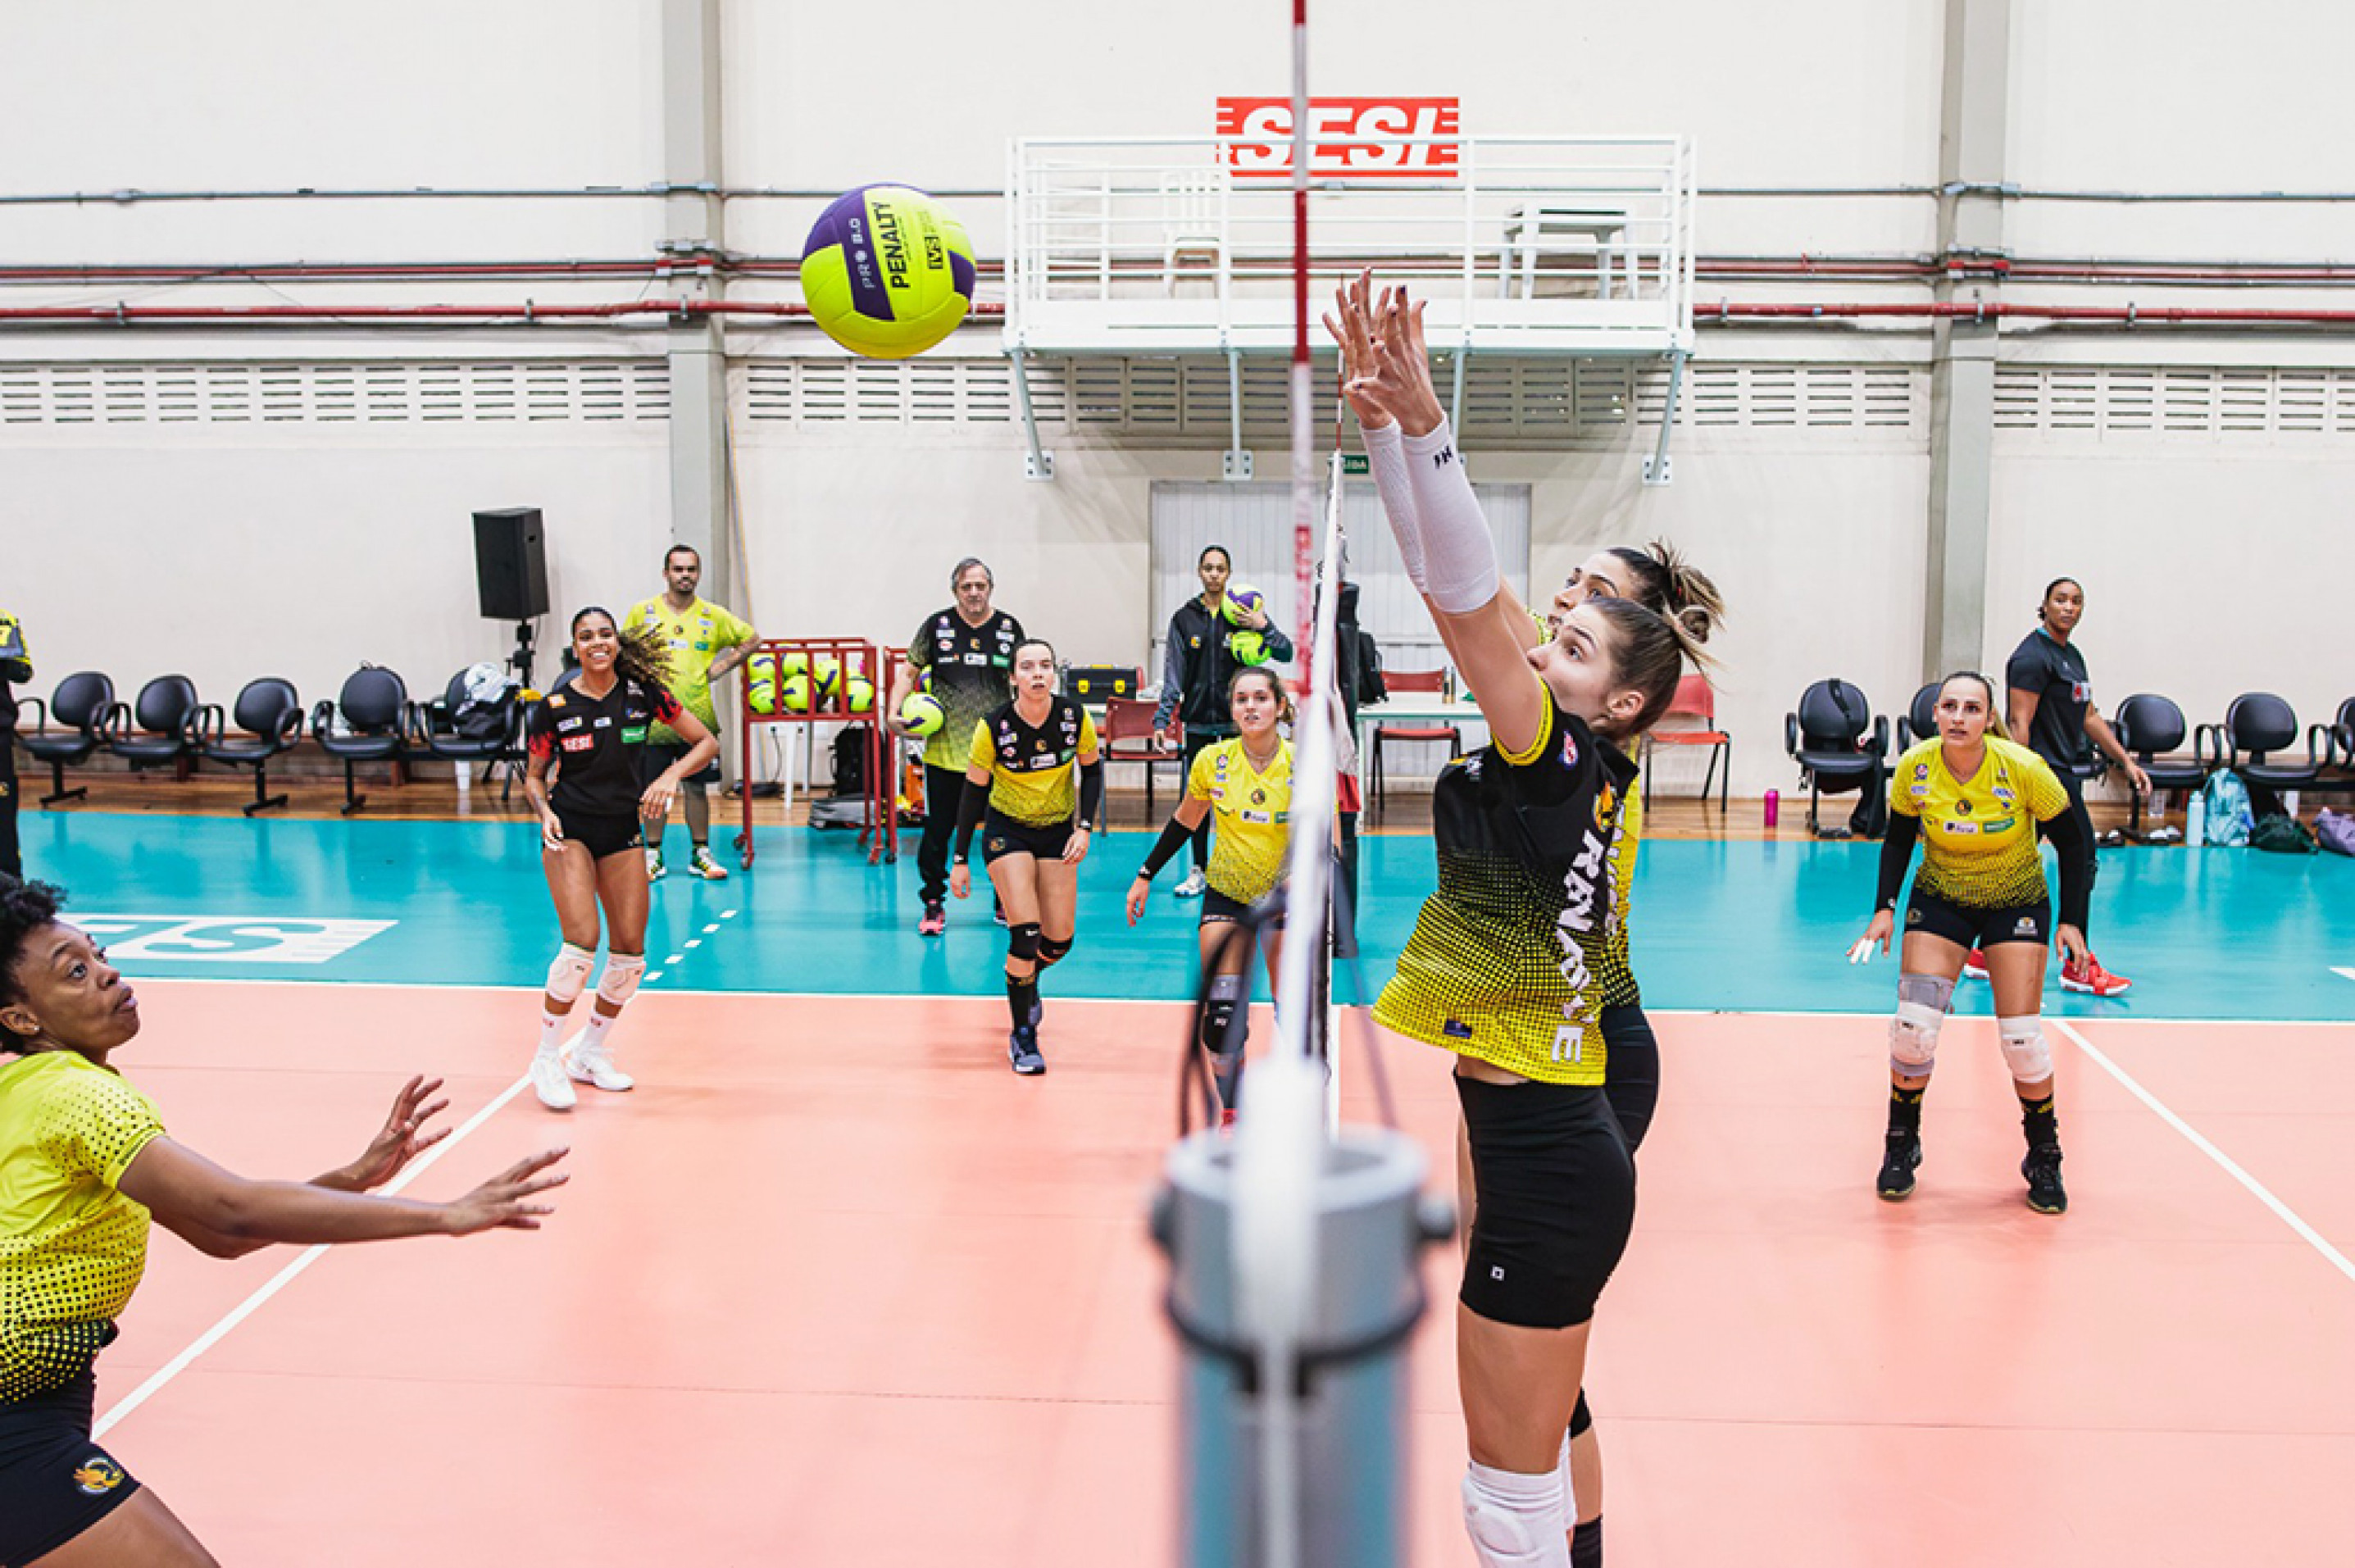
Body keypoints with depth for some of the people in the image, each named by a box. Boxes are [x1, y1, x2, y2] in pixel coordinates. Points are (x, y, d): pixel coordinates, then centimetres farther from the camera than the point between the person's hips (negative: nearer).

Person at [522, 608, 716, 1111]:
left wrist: (669, 777, -17)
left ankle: (590, 1054, 23)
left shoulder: (643, 693, -4)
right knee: (581, 946, -19)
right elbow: (534, 775, 4)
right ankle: (546, 1059, -2)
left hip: (623, 833, 3)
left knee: (630, 953, 2)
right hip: (569, 830, -3)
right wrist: (545, 811, -17)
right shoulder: (555, 705, -8)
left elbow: (707, 742, -1)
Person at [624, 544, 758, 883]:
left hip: (697, 718, 1)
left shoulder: (714, 616, 3)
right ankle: (654, 855, 15)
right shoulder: (641, 612, 3)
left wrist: (719, 668, 4)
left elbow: (751, 639, 13)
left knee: (697, 787, 6)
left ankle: (700, 854, 15)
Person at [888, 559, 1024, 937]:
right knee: (938, 829, 3)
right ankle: (934, 905, 17)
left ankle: (1005, 905, 22)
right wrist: (894, 711, -7)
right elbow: (909, 671, 6)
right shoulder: (937, 625, 1)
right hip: (946, 750, -1)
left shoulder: (1008, 627, 5)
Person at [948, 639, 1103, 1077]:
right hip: (1006, 831, -3)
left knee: (1059, 942, 3)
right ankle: (1022, 1037, 3)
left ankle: (1026, 981, 40)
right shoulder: (993, 727, -20)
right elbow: (973, 791, -9)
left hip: (1059, 831, 3)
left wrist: (1085, 828, -8)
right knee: (1025, 936, -16)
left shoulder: (1075, 717, -15)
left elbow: (1092, 769, 2)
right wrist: (961, 860, -7)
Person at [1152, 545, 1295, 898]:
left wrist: (1263, 627, -17)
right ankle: (1199, 870, 15)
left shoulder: (1246, 613, 1)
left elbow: (1286, 654, -1)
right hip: (1198, 721, 2)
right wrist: (1162, 719, 0)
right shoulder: (1185, 617, 5)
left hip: (1237, 720, -2)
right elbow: (1173, 673, 6)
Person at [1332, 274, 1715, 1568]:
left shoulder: (1567, 761, -15)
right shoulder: (1568, 772, 6)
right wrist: (1387, 426, -1)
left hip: (1547, 1166, -9)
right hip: (1553, 1143, 9)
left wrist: (1423, 424, -32)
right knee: (1532, 1464, 24)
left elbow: (1467, 596, -27)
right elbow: (1457, 592, 4)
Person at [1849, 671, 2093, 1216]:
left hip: (2017, 903, -2)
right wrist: (1885, 907, -9)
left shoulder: (2023, 768, -23)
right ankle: (1901, 1146, 10)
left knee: (2021, 1035, -10)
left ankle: (2044, 1158, 13)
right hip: (1939, 899, 2)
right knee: (1913, 1022, -12)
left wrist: (2072, 921, -14)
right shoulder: (1914, 768, -17)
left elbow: (2071, 842, -10)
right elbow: (1898, 840, 1)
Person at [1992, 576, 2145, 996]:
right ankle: (2079, 967, 4)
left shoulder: (2072, 655, 18)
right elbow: (2019, 723, -18)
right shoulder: (2033, 655, -12)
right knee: (2082, 861, -5)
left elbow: (2089, 715, 25)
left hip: (2065, 774, 9)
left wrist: (2126, 761, 21)